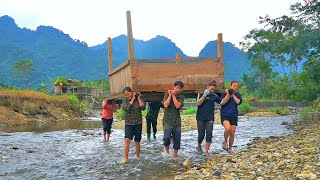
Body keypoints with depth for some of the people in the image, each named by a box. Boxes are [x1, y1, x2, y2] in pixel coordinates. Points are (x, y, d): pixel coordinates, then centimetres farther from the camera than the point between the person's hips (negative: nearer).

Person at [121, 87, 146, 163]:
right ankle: (126, 158, -12)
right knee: (127, 140, -16)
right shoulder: (124, 101, 1)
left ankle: (137, 157, 22)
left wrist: (138, 98, -11)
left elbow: (143, 107, -14)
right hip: (128, 123, 0)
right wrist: (132, 99, -12)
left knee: (137, 141, 7)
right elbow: (127, 108, -18)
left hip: (138, 123, 0)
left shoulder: (138, 99, 1)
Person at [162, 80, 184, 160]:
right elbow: (166, 105, -15)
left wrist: (173, 95, -10)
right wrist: (170, 95, -11)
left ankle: (175, 155, 26)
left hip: (177, 122, 3)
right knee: (166, 137, -22)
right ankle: (167, 150, 6)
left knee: (177, 140, 7)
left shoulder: (181, 97, 3)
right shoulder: (167, 95, 0)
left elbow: (177, 106, -13)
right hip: (167, 121, -3)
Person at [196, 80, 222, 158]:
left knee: (209, 134, -6)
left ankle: (207, 152, 0)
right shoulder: (201, 94, -3)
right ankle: (199, 146, 35)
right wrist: (204, 95, -27)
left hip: (210, 118, 2)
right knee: (201, 134, 5)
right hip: (201, 117, -2)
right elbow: (198, 103, -16)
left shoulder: (214, 96, 5)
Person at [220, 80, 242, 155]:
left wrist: (233, 94, -11)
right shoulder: (224, 93, 0)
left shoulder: (238, 94, 7)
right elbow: (222, 103, -14)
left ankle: (230, 148, 26)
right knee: (227, 128, -28)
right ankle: (225, 142, 0)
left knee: (232, 133, 6)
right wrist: (228, 94, -18)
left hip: (234, 116, 4)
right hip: (225, 115, -3)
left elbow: (238, 102, -11)